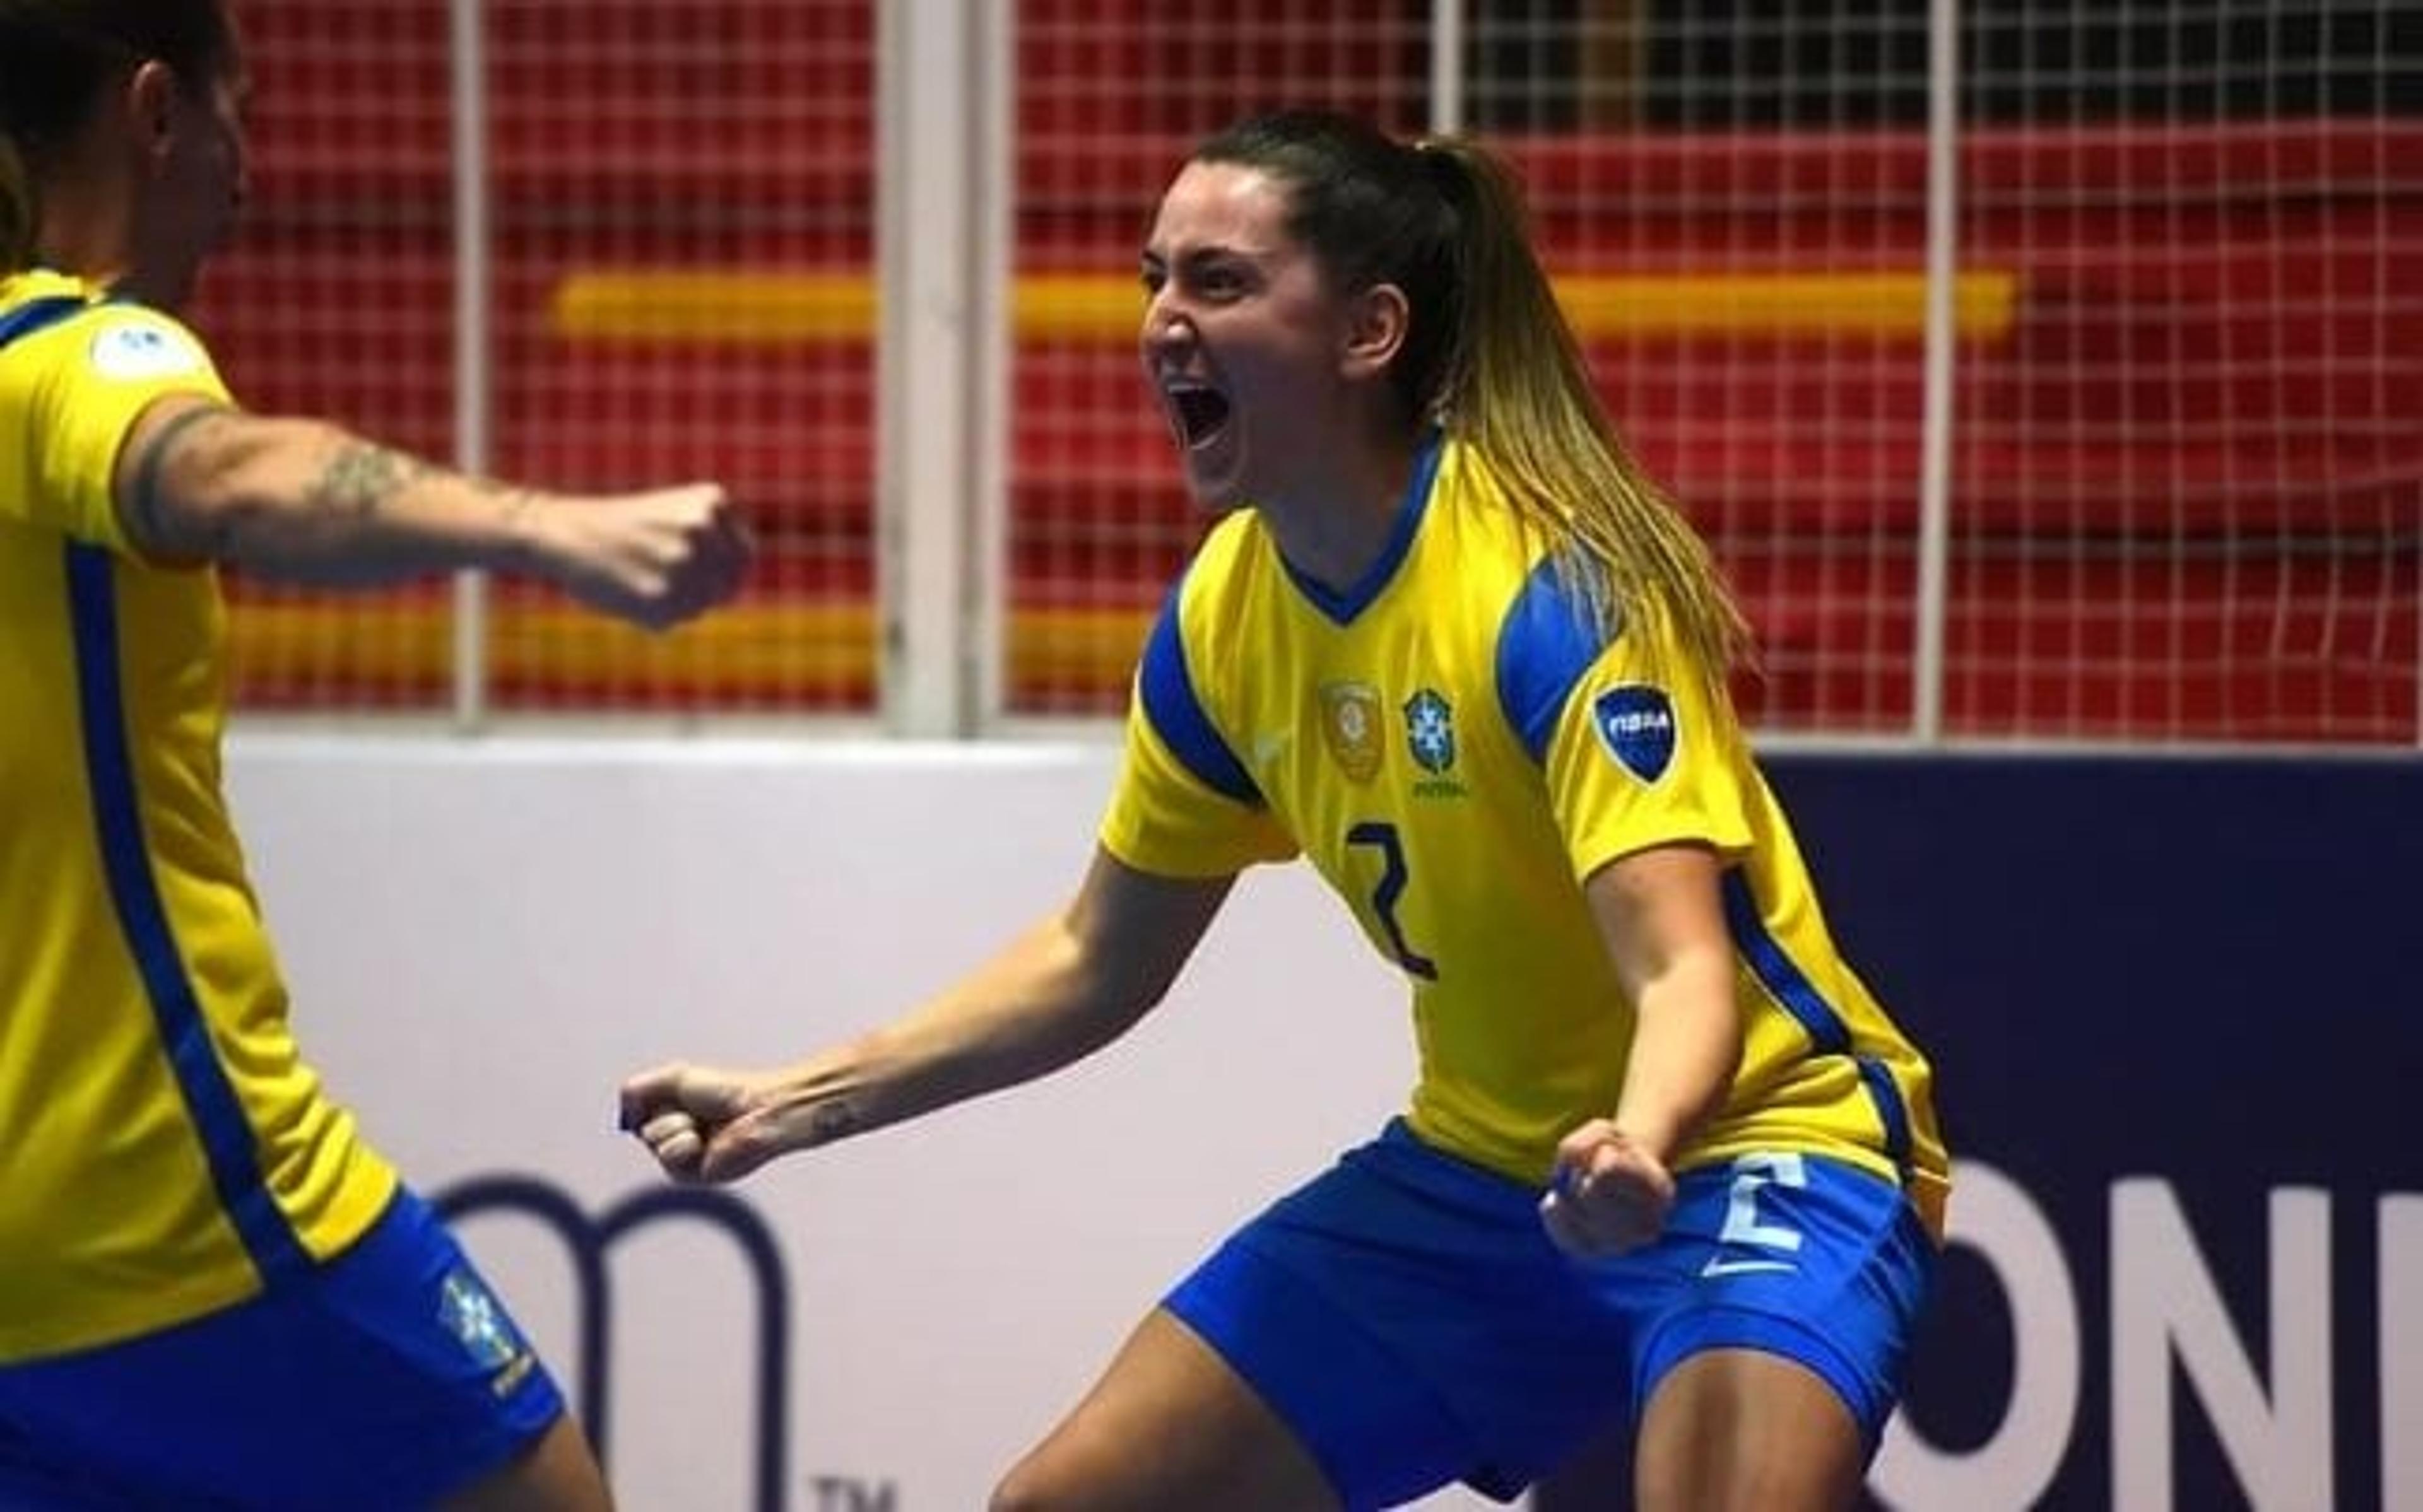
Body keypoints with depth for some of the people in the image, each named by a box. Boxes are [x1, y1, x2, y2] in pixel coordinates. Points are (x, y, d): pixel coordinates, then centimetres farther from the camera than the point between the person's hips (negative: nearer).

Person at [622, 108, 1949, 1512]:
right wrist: (795, 1104, 6)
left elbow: (1684, 972, -33)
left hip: (1753, 1139, -7)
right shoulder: (1225, 613, -2)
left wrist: (1637, 1150, -54)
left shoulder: (1557, 583, -23)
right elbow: (1096, 962, 12)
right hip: (1479, 1167, 8)